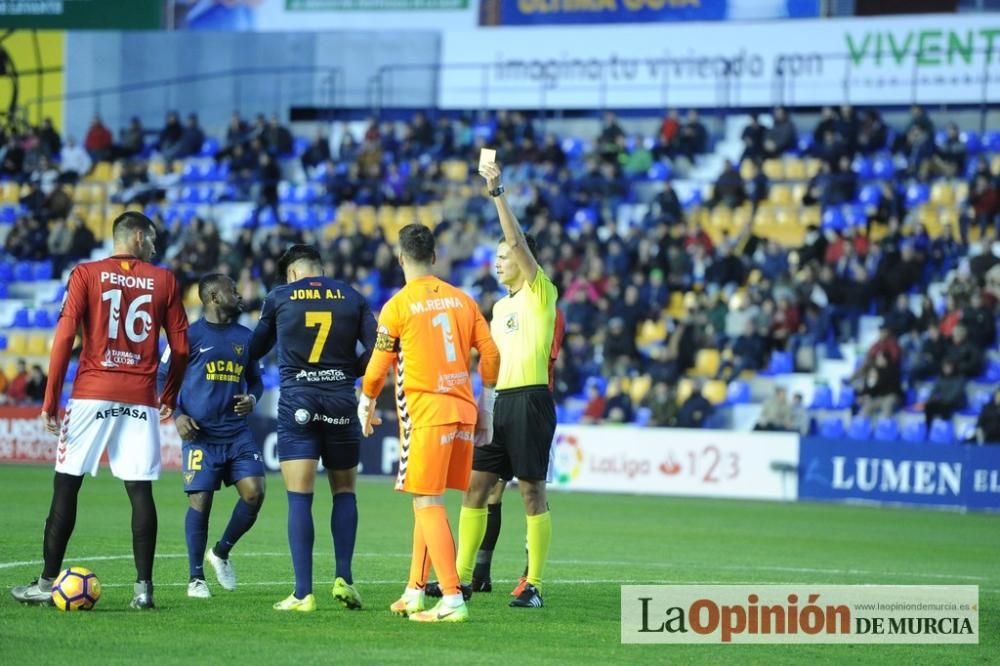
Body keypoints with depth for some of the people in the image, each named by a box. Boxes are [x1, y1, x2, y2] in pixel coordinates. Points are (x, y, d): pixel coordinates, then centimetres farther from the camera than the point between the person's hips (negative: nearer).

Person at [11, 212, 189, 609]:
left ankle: (48, 583, 4)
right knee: (140, 490, 3)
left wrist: (50, 400, -2)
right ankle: (144, 587, -2)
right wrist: (170, 397, 20)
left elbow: (65, 337, -5)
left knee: (66, 485, 4)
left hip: (91, 395, -1)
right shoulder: (164, 281, 6)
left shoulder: (86, 275, 2)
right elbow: (181, 347, 6)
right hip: (141, 398, 1)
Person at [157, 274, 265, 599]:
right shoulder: (190, 335, -2)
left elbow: (255, 380, 23)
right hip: (201, 435, -4)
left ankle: (222, 552, 16)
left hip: (238, 434, 4)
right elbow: (163, 377, 0)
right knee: (200, 502, -6)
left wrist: (252, 399, 1)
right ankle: (196, 578, 7)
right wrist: (178, 416, -11)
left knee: (254, 492, -9)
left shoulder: (244, 337, 13)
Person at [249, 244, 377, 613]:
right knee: (344, 492, 16)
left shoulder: (279, 296, 6)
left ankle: (303, 593, -7)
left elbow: (254, 350, 15)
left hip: (297, 402, -1)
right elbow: (376, 349, 0)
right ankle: (343, 578, 4)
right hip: (341, 402, 1)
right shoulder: (352, 298, 7)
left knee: (299, 497, -2)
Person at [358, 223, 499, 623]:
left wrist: (367, 404, 17)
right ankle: (414, 593, 23)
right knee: (426, 502, 17)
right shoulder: (461, 300, 10)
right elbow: (490, 354, 10)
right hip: (463, 411, 6)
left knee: (428, 504, -7)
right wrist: (485, 408, 19)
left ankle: (452, 601, -16)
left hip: (425, 414, -6)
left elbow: (379, 365, -1)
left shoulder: (398, 306, -6)